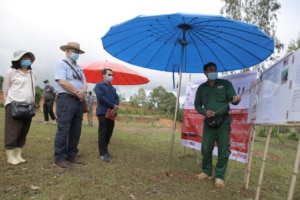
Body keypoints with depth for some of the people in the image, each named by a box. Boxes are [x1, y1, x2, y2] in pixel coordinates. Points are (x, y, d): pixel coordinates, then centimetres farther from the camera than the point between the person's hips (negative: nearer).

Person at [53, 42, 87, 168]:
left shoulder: (78, 68, 22)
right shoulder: (61, 64, 0)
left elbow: (84, 82, 14)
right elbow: (62, 82, -14)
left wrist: (83, 91, -9)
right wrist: (77, 93, -9)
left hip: (79, 101, 8)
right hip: (66, 99, -7)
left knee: (76, 130, 8)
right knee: (63, 130, -7)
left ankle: (71, 155, 18)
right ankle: (59, 158, 2)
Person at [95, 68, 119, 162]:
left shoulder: (113, 88, 22)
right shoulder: (99, 85, 2)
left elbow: (117, 99, 10)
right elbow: (101, 98, -11)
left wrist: (115, 108, -11)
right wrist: (113, 106, -12)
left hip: (112, 113, 6)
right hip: (103, 112, -6)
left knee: (109, 133, 7)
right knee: (102, 133, -4)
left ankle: (105, 150, 20)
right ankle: (103, 153, 0)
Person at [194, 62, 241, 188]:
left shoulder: (225, 84, 5)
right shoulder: (201, 88, 11)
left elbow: (232, 99, -3)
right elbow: (197, 105, 12)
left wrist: (236, 99, -28)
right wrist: (205, 112, -8)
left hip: (223, 121, -2)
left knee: (224, 150, -1)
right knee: (206, 148, 6)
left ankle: (219, 176, 13)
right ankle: (207, 172, 26)